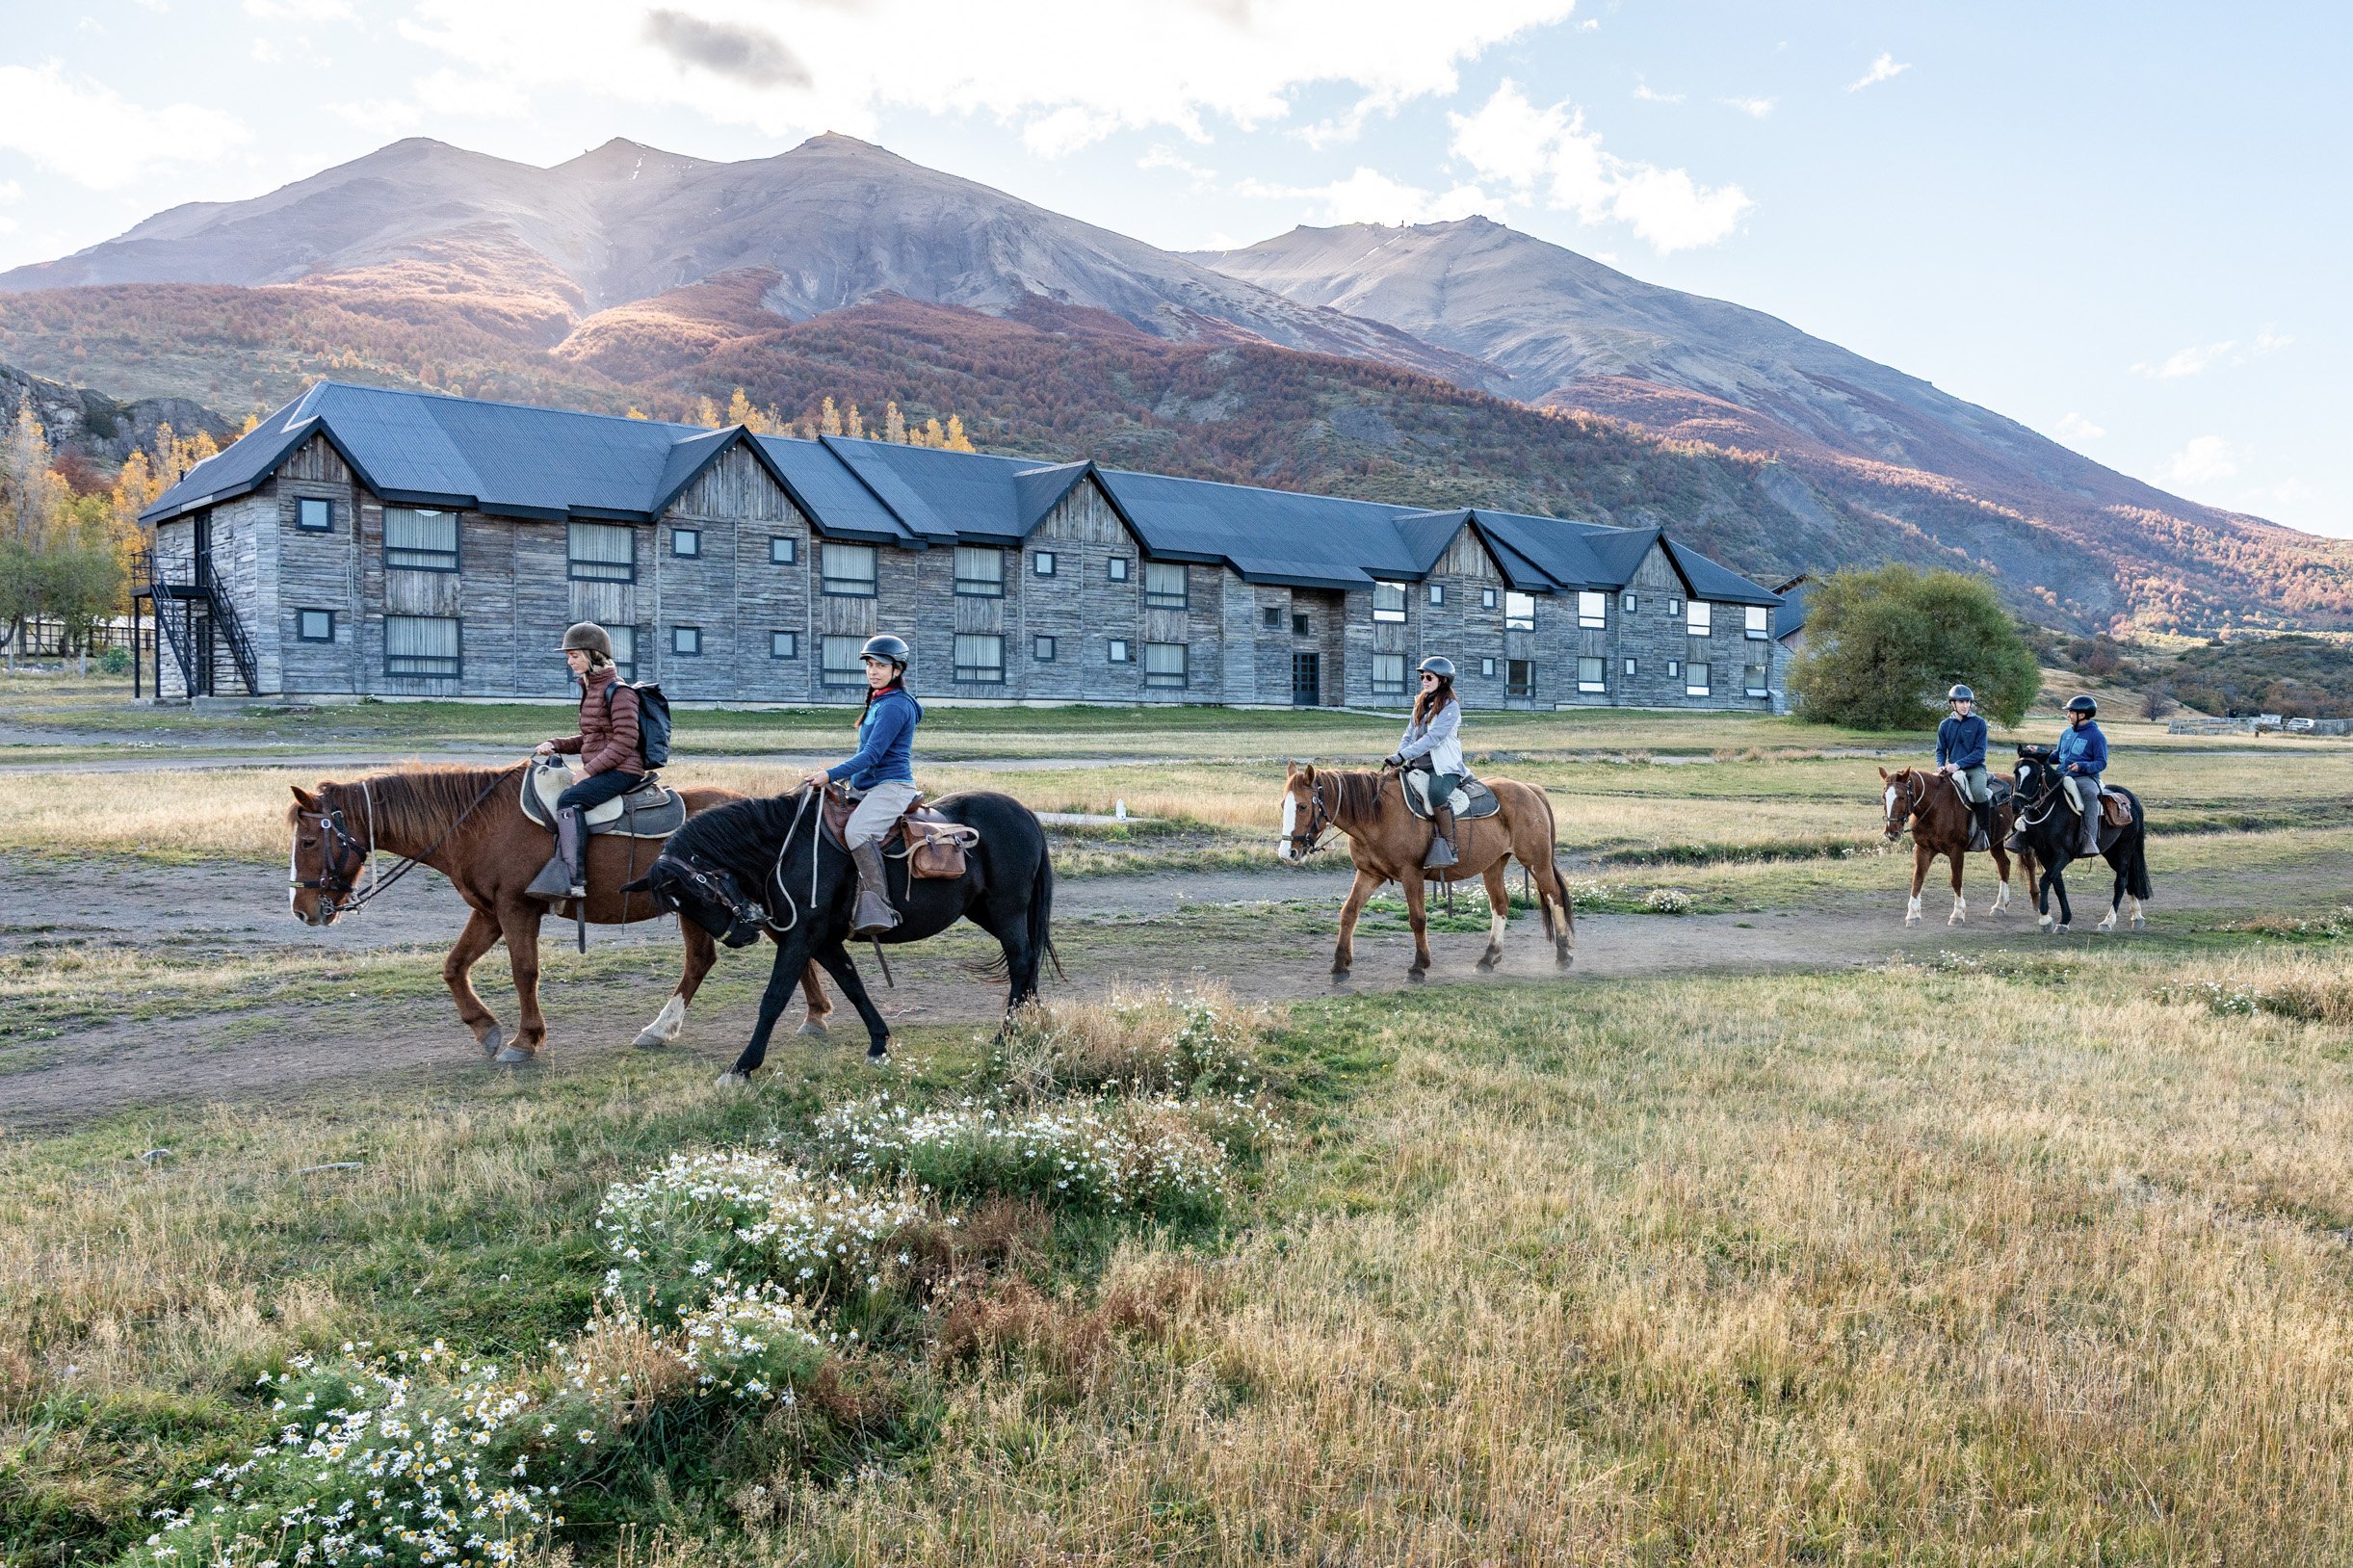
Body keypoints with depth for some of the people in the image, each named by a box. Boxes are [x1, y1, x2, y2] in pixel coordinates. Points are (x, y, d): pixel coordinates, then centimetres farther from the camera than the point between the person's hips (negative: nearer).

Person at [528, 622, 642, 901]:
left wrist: (589, 770, -20)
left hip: (621, 771, -11)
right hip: (597, 770, 11)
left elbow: (624, 742, -18)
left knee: (569, 800, -29)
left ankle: (573, 880, -36)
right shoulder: (592, 688, 18)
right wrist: (555, 745, 8)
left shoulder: (618, 691, -12)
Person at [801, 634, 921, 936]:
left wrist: (832, 775, -21)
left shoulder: (894, 705, -13)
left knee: (857, 831, -35)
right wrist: (839, 774, 19)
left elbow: (872, 755, -20)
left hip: (891, 786, -11)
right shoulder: (879, 701, 18)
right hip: (865, 786, 11)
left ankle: (878, 907, -35)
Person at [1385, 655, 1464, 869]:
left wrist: (1403, 755, -24)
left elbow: (1433, 738, -18)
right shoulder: (1421, 704, 16)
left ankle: (1448, 845, -28)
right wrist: (1397, 758, -3)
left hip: (1446, 767, -8)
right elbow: (1410, 735, 15)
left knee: (1436, 793, -37)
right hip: (1420, 765, 8)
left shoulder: (1450, 707, -8)